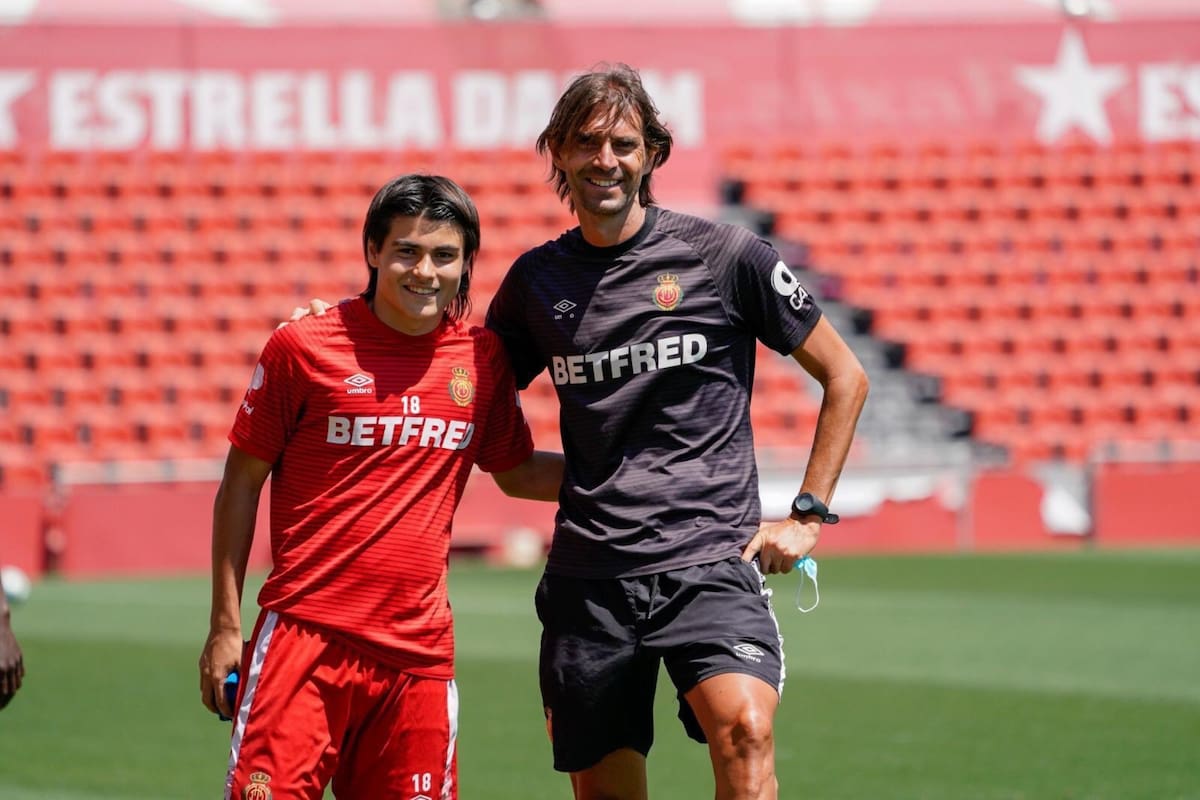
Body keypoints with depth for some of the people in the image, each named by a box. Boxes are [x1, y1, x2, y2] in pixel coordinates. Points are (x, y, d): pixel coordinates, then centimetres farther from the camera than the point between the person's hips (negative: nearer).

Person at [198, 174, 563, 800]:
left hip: (419, 652, 4)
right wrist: (225, 625, 1)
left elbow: (517, 473, 24)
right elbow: (241, 482, 3)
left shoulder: (482, 359, 8)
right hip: (304, 635, -4)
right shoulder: (302, 346, -3)